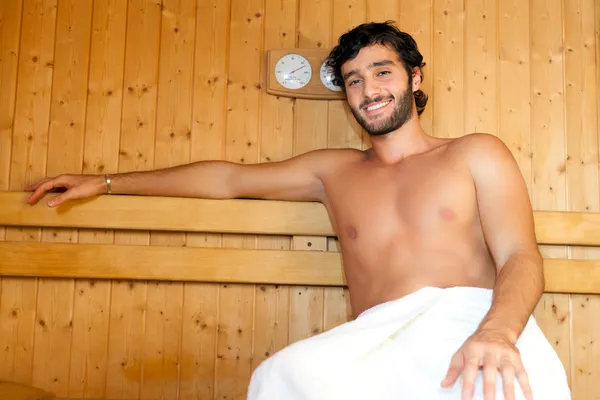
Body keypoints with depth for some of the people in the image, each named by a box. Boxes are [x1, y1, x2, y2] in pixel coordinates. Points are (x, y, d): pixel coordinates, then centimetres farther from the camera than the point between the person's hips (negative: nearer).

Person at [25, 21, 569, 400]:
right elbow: (227, 179, 27)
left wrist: (495, 332, -21)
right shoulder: (334, 171, 24)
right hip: (377, 337, 3)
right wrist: (105, 183, 30)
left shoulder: (476, 155, 15)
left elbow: (521, 259, 4)